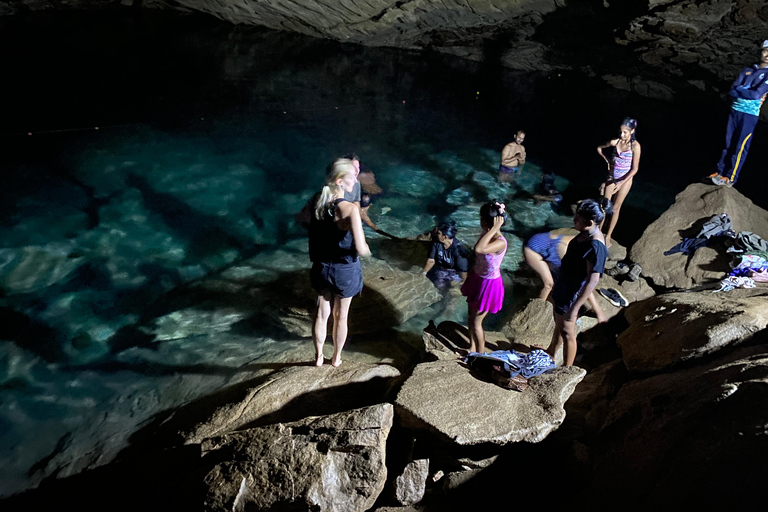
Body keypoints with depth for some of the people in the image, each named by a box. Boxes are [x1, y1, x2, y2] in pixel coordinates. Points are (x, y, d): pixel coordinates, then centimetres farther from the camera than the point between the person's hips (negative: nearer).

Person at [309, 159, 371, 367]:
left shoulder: (318, 202, -7)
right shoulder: (349, 209, -27)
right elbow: (361, 249, -31)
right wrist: (366, 249, -10)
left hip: (321, 268, 5)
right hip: (345, 270, -5)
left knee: (322, 313, 20)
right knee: (341, 316, 17)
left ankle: (318, 356, 36)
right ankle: (336, 358, 36)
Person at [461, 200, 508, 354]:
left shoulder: (500, 242, -32)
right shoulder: (486, 235, -6)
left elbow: (478, 249, -50)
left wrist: (495, 228, -44)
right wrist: (470, 275, 20)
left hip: (488, 284, -8)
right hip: (477, 278, 8)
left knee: (476, 322, 7)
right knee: (471, 316, 22)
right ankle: (472, 349, 43)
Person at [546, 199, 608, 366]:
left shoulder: (595, 247, -31)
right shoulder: (586, 233, -3)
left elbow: (592, 281, -29)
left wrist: (575, 307, -28)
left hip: (571, 293, -9)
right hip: (564, 286, 9)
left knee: (566, 331, 9)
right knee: (558, 323, 27)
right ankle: (551, 354, 50)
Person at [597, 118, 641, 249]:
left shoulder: (635, 146, -16)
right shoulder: (615, 142, -6)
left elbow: (634, 169, -15)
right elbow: (599, 148, 14)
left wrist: (621, 184, -19)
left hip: (625, 179, -3)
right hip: (612, 178, 3)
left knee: (615, 208, 4)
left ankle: (608, 237, 13)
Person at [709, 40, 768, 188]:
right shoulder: (747, 70, 11)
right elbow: (732, 90, 1)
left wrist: (739, 89, -4)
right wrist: (749, 94, -12)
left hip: (750, 115, -4)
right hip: (734, 111, 4)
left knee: (740, 148, -2)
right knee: (728, 145, 8)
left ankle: (730, 179, 1)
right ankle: (721, 172, 16)